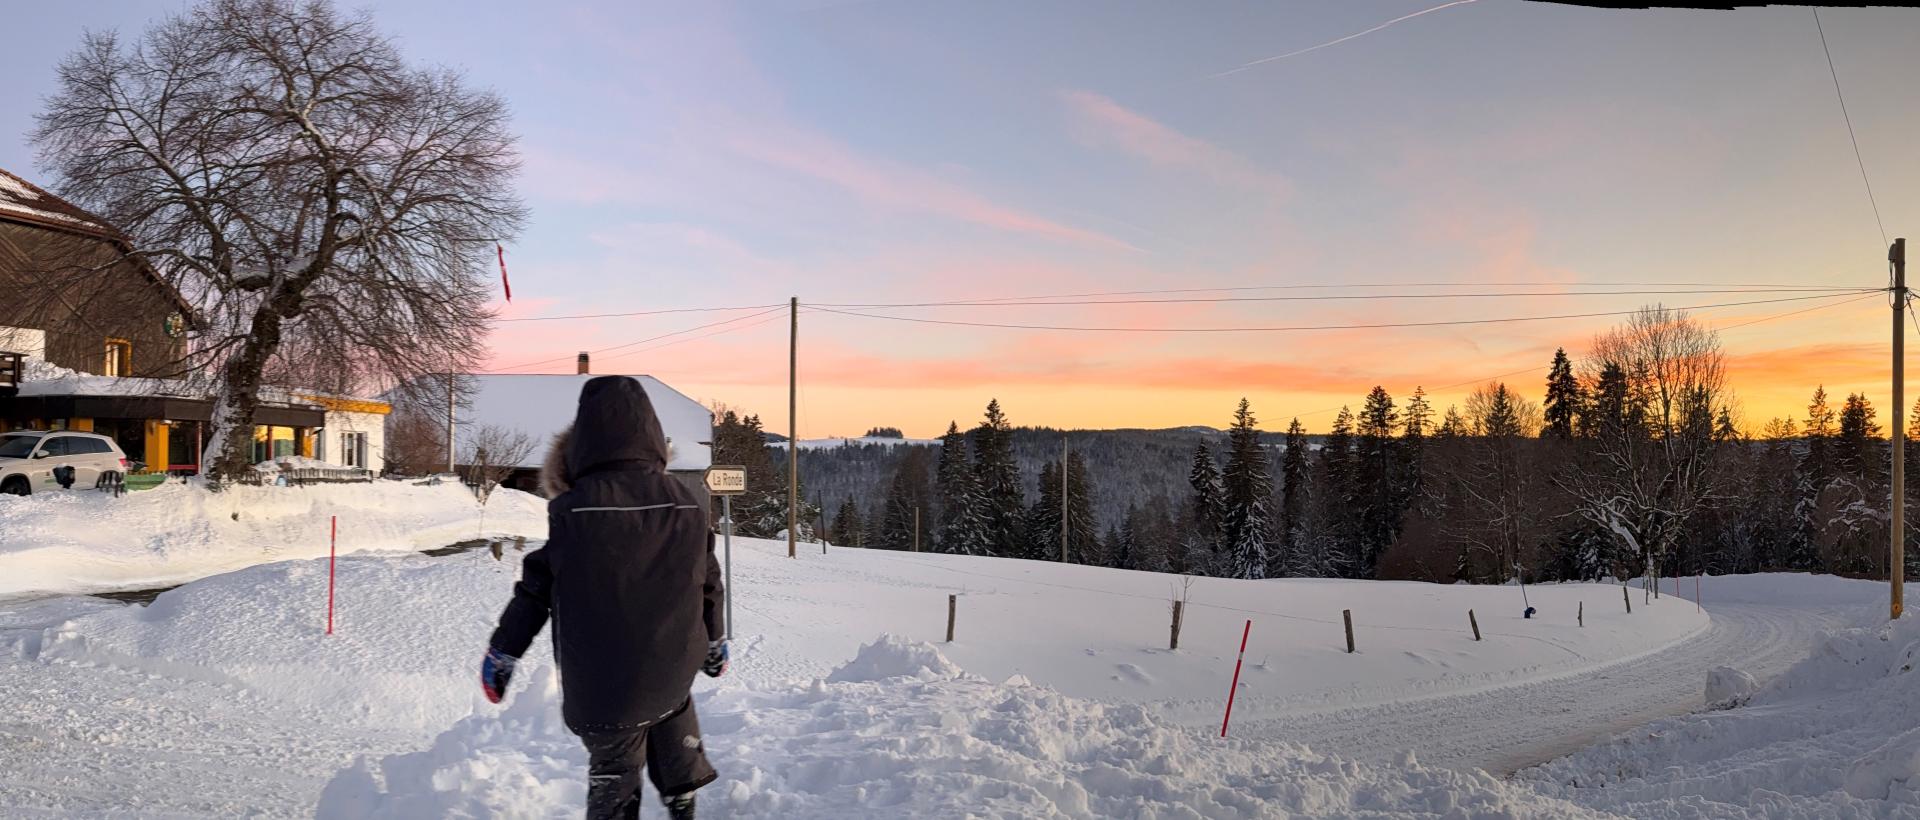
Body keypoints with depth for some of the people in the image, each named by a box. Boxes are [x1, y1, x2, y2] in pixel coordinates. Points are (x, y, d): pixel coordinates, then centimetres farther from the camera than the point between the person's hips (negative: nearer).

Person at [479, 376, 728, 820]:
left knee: (615, 776, 12)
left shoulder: (572, 509, -16)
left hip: (602, 683, -3)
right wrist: (716, 642, 22)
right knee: (675, 745, 27)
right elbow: (707, 584, 6)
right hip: (673, 671, 3)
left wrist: (500, 653, 7)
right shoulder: (686, 504, -4)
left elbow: (535, 592, -8)